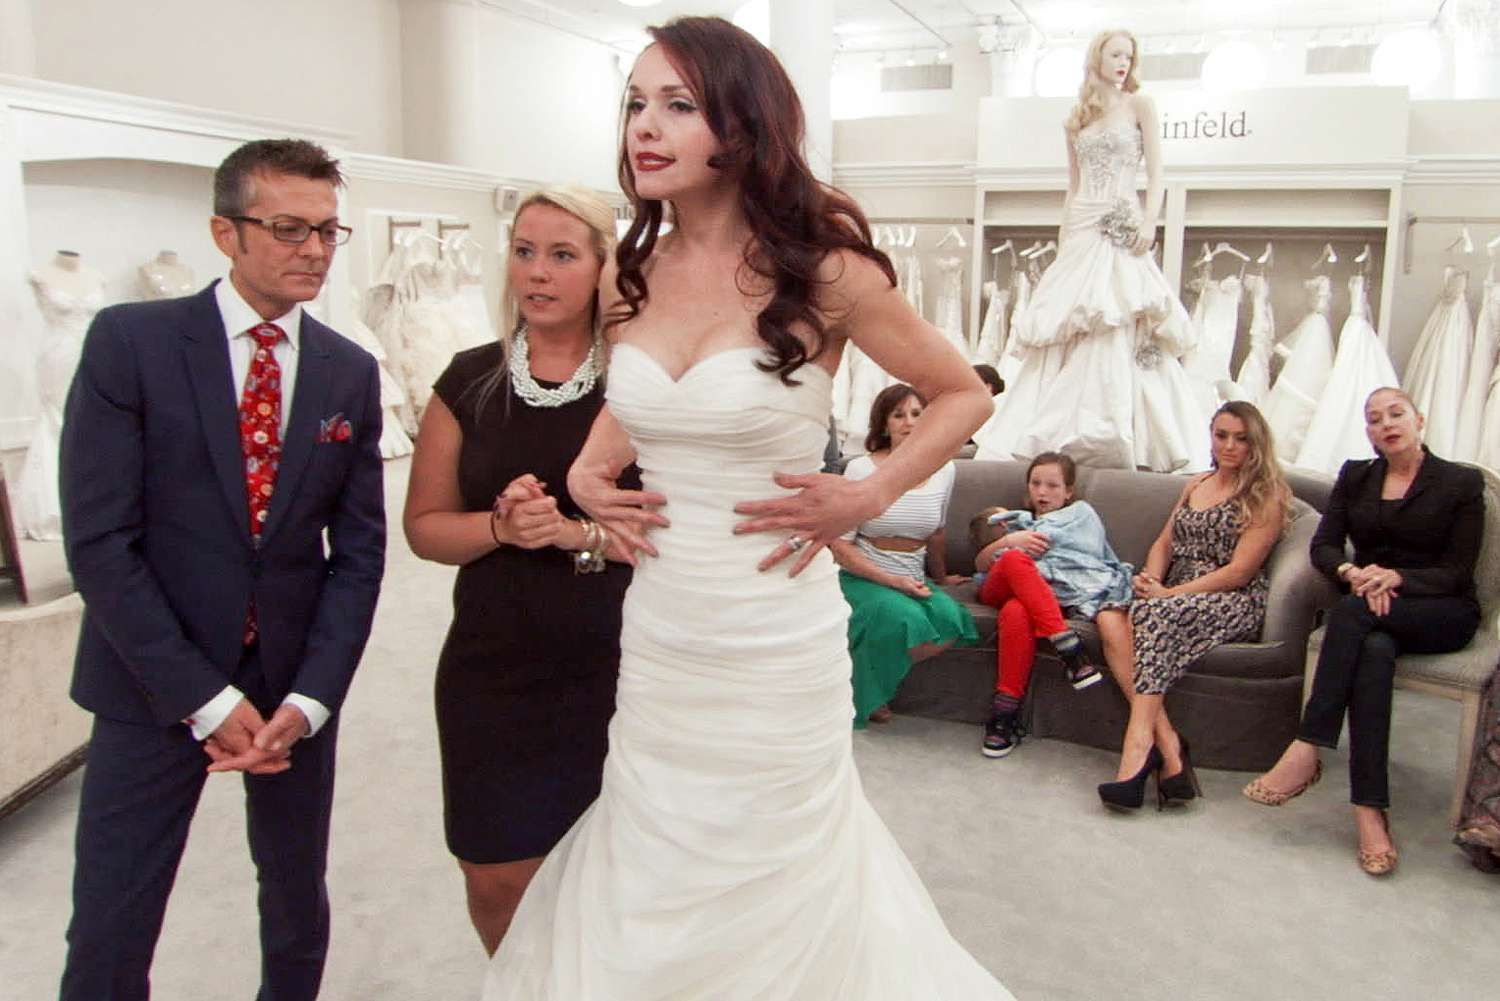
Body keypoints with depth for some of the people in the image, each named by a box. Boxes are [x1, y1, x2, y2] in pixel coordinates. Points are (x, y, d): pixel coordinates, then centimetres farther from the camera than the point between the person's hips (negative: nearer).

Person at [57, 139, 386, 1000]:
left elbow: (359, 550, 1)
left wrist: (308, 700, -9)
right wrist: (205, 699, -14)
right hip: (155, 684, -3)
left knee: (299, 905, 17)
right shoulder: (130, 341, -8)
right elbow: (98, 540, -12)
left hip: (296, 684, 3)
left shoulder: (352, 373, 2)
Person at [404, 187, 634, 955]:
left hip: (613, 669, -2)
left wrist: (577, 533, -19)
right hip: (493, 670, 2)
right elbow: (424, 524, 6)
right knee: (496, 878, 10)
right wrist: (502, 526, -13)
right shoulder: (470, 382, 4)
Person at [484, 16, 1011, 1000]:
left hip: (773, 641, -4)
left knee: (763, 892, 15)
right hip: (654, 633, 5)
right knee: (653, 888, 19)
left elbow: (964, 395, 1)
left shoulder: (825, 271, -11)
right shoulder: (633, 277, 3)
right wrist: (589, 473, 3)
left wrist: (868, 496, -11)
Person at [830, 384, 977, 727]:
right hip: (862, 577, -4)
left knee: (951, 618, -27)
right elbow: (840, 545, -9)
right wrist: (892, 581, -16)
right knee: (905, 619, -34)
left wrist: (939, 577, 30)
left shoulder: (944, 470, 4)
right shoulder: (861, 468, -8)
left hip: (914, 578, 4)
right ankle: (862, 698, -4)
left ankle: (883, 674, -1)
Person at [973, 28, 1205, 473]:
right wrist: (1063, 236, 9)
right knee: (1064, 331, -2)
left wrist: (1150, 220, -15)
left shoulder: (1139, 105, 8)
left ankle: (1114, 436, -13)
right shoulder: (1077, 120, 18)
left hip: (1121, 228, -4)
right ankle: (1057, 434, 2)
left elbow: (1155, 174, 0)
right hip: (1081, 228, 4)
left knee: (1119, 332, -13)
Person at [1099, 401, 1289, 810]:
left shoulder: (1267, 496, 1)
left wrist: (1167, 593, -16)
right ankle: (1169, 749, -38)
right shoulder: (1196, 485, 23)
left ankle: (1139, 747, -42)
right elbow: (1164, 543, 21)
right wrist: (1150, 579, -2)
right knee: (1133, 617, -30)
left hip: (1235, 603, -5)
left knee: (1153, 614, -36)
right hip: (1176, 599, 5)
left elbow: (1239, 571, -8)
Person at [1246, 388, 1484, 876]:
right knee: (1374, 650, -36)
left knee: (1353, 610, -35)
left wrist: (1397, 577, -22)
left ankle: (1306, 752, -39)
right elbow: (1322, 546, 5)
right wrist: (1353, 572, -18)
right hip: (1370, 614, 2)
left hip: (1442, 613, -2)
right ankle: (1370, 811, -42)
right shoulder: (1355, 476, 15)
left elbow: (1457, 572, -3)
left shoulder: (1462, 482, 4)